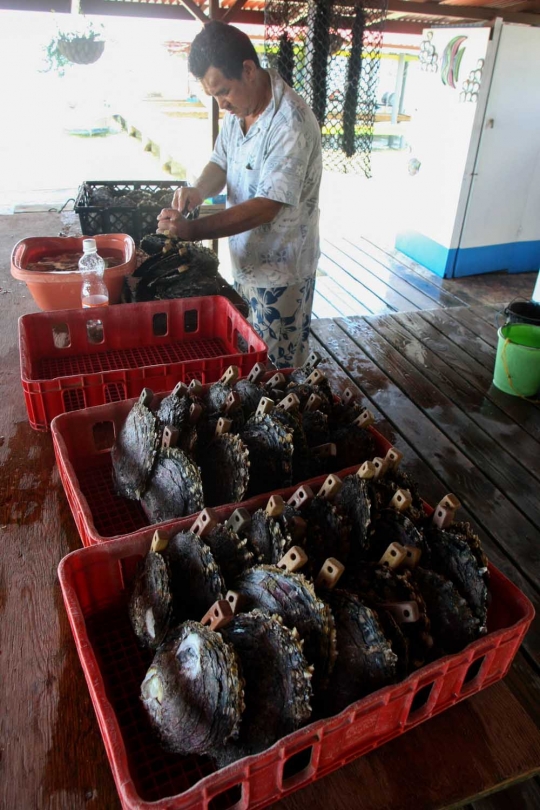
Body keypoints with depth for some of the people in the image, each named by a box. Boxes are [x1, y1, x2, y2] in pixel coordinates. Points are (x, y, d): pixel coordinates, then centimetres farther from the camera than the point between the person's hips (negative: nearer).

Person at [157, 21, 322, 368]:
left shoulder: (291, 124, -24)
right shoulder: (239, 108, 3)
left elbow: (265, 208, -27)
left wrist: (194, 229, -31)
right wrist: (199, 191, -12)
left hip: (279, 271, -8)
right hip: (247, 261, 8)